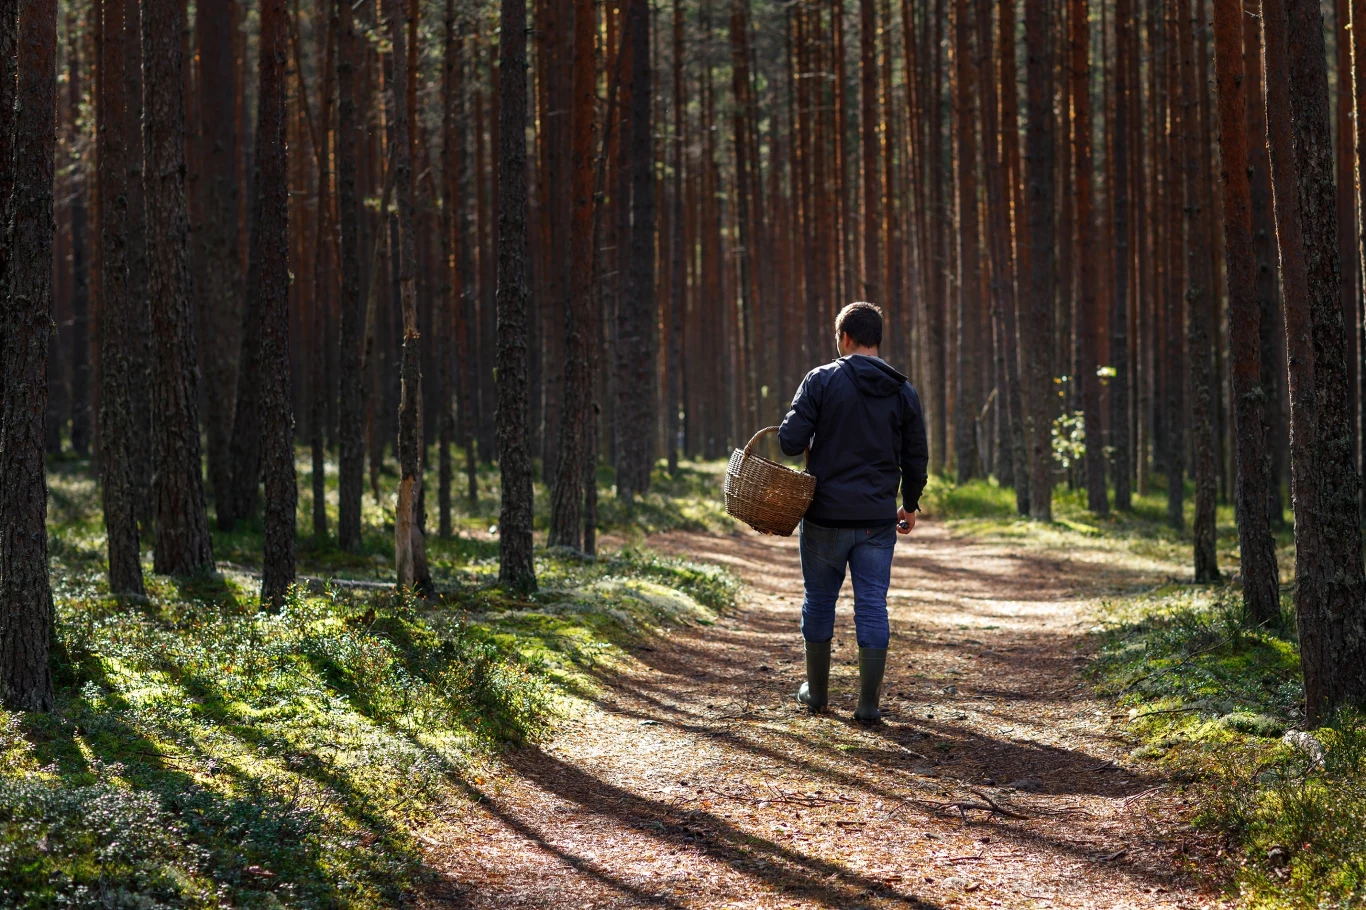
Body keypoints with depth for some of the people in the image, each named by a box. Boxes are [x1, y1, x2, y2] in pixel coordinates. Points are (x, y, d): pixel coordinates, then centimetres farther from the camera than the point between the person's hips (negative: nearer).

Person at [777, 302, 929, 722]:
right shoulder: (903, 392, 4)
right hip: (878, 519, 2)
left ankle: (817, 692, 25)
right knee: (872, 606, 4)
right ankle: (868, 703, 1)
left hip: (826, 516, -2)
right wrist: (909, 505, 23)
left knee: (819, 601, 13)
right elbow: (916, 459, 8)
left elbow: (790, 440, -13)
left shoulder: (822, 380, -7)